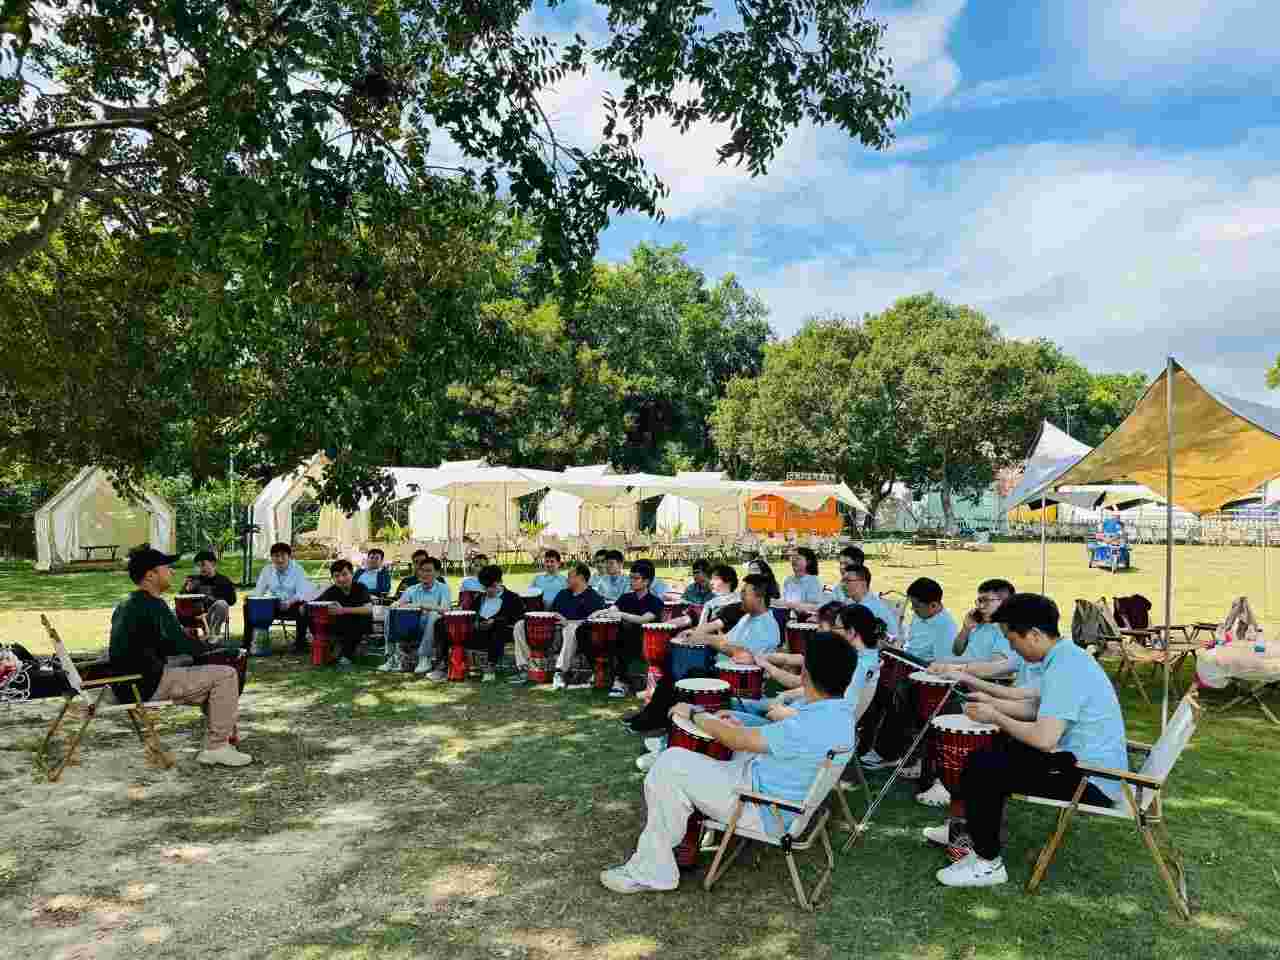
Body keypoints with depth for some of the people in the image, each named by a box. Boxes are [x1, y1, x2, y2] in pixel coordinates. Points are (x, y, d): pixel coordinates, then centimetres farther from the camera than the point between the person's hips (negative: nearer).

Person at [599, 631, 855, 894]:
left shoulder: (809, 728, -32)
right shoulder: (840, 708, -4)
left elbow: (738, 740, -22)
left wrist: (694, 714, -7)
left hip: (766, 812, -9)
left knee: (671, 765, -15)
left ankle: (651, 873, -3)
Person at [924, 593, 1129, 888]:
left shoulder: (1065, 669, -26)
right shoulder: (1066, 656, 7)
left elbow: (1044, 738, -31)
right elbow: (1037, 707, 20)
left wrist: (995, 717, -17)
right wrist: (993, 702, 11)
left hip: (1090, 780, -11)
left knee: (982, 765, -14)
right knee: (996, 754, 21)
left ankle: (987, 863, -1)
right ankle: (962, 829, 32)